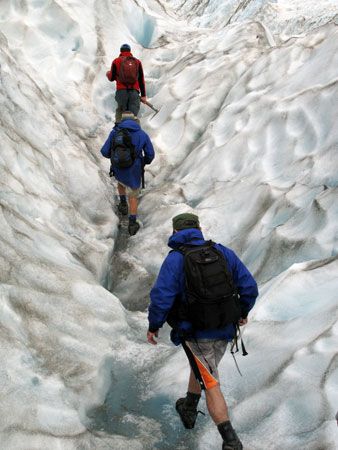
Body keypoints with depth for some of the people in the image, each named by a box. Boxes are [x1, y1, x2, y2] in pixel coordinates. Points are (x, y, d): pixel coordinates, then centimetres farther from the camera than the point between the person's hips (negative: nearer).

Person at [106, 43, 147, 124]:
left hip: (121, 91, -1)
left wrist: (108, 74, 36)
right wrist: (143, 95, 12)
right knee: (133, 116, -3)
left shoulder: (116, 61, 9)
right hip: (134, 91, 1)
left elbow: (111, 78, 13)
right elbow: (141, 80, 10)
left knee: (120, 111, 8)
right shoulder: (137, 62, 14)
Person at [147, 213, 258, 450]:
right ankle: (189, 410, 48)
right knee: (200, 366, 29)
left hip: (196, 334, -5)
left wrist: (153, 326, -3)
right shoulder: (223, 252, -2)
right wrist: (243, 311, 17)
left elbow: (161, 297, -19)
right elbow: (250, 287, -1)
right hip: (224, 331, 5)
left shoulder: (175, 259, -14)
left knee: (211, 386, 3)